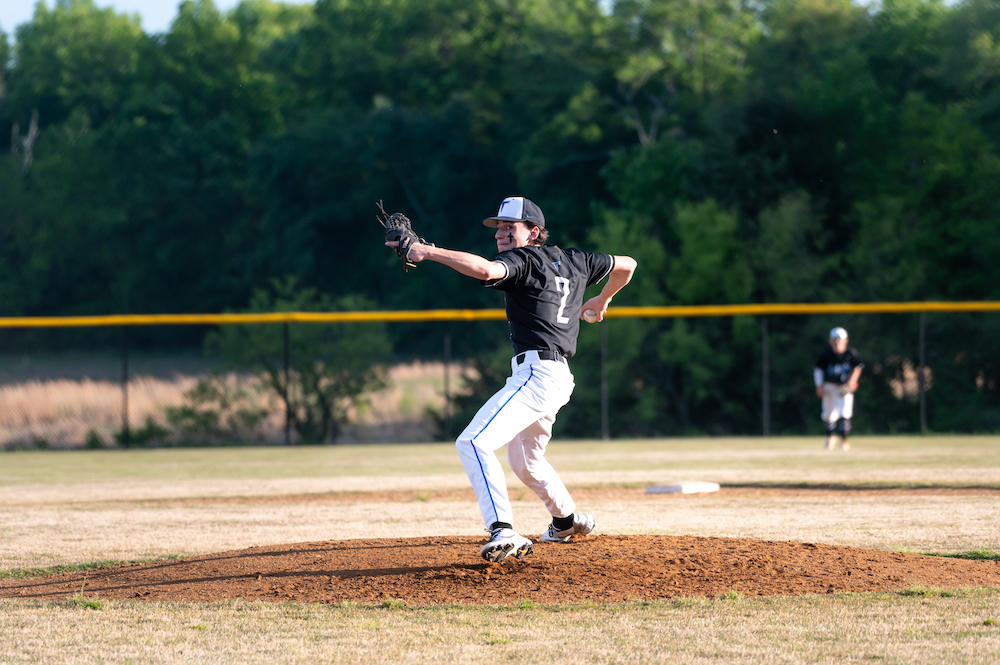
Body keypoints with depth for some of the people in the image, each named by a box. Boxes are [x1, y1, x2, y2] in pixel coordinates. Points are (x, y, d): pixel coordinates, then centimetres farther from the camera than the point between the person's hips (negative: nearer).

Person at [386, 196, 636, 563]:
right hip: (558, 377, 10)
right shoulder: (574, 261, 17)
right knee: (524, 462, 31)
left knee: (473, 442, -23)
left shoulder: (523, 259, -8)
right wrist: (602, 300, 47)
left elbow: (486, 270, -29)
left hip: (536, 373, -10)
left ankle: (503, 532, -36)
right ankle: (567, 521, 50)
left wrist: (427, 252, -28)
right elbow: (626, 264, 28)